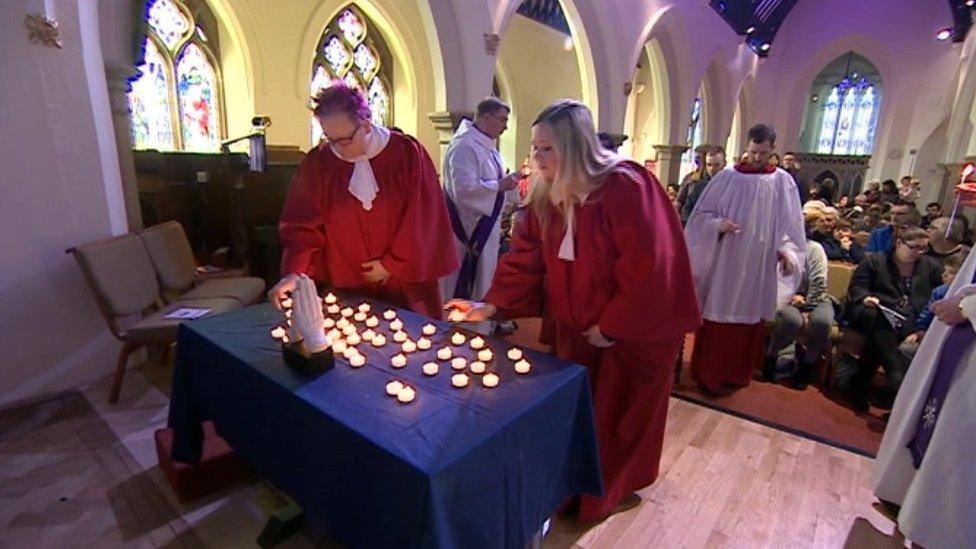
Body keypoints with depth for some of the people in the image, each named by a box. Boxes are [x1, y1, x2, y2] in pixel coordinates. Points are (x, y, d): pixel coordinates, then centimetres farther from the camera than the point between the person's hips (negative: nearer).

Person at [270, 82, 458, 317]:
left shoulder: (408, 153, -9)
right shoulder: (316, 163, -4)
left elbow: (423, 220, -7)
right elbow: (302, 224, -4)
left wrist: (393, 264, -7)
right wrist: (294, 273, -18)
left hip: (404, 286, -1)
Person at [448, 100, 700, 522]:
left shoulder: (625, 188, -25)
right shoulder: (546, 194, -4)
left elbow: (647, 269, -25)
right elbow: (525, 255, -1)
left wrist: (612, 327, -18)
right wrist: (492, 305, -9)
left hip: (635, 329, -6)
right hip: (577, 326, 6)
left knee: (617, 415, 14)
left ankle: (612, 491, 42)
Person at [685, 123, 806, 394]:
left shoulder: (783, 182, 3)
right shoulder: (727, 176, -1)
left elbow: (790, 223, 4)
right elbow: (701, 213, 1)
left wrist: (787, 249, -12)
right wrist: (719, 225, -18)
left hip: (759, 264, 2)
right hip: (723, 260, -2)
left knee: (748, 316, 11)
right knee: (717, 315, 3)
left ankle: (738, 372, 27)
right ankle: (709, 372, 15)